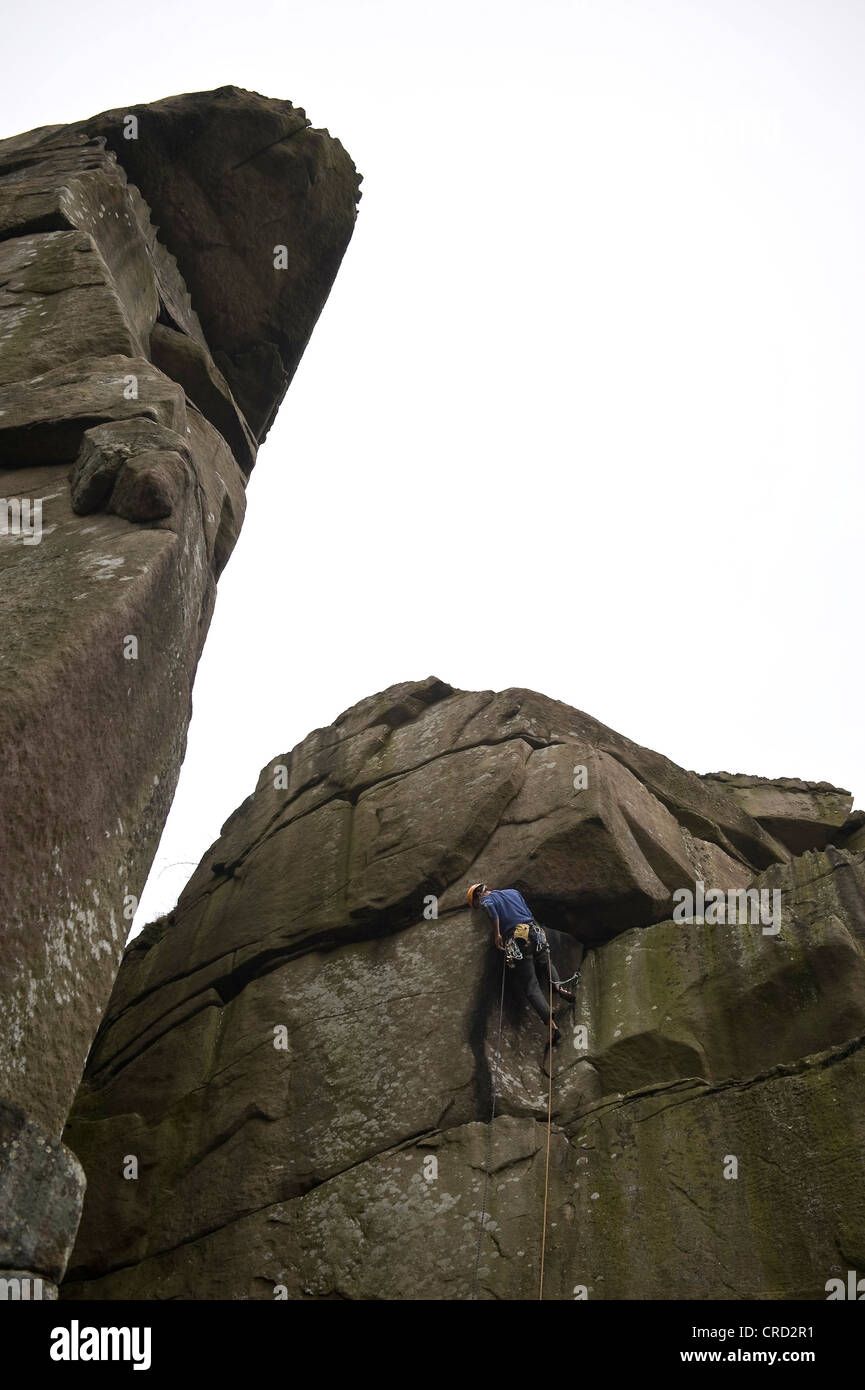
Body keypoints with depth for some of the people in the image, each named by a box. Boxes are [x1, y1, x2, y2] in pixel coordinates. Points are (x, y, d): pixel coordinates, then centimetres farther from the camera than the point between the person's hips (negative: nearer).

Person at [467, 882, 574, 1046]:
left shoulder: (487, 899, 8)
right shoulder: (514, 892, 25)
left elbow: (490, 907, -16)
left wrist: (497, 934, -12)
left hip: (517, 939, -5)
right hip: (535, 931, 5)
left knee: (531, 987, -1)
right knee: (546, 962, 33)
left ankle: (552, 1025, -13)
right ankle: (558, 985, 4)